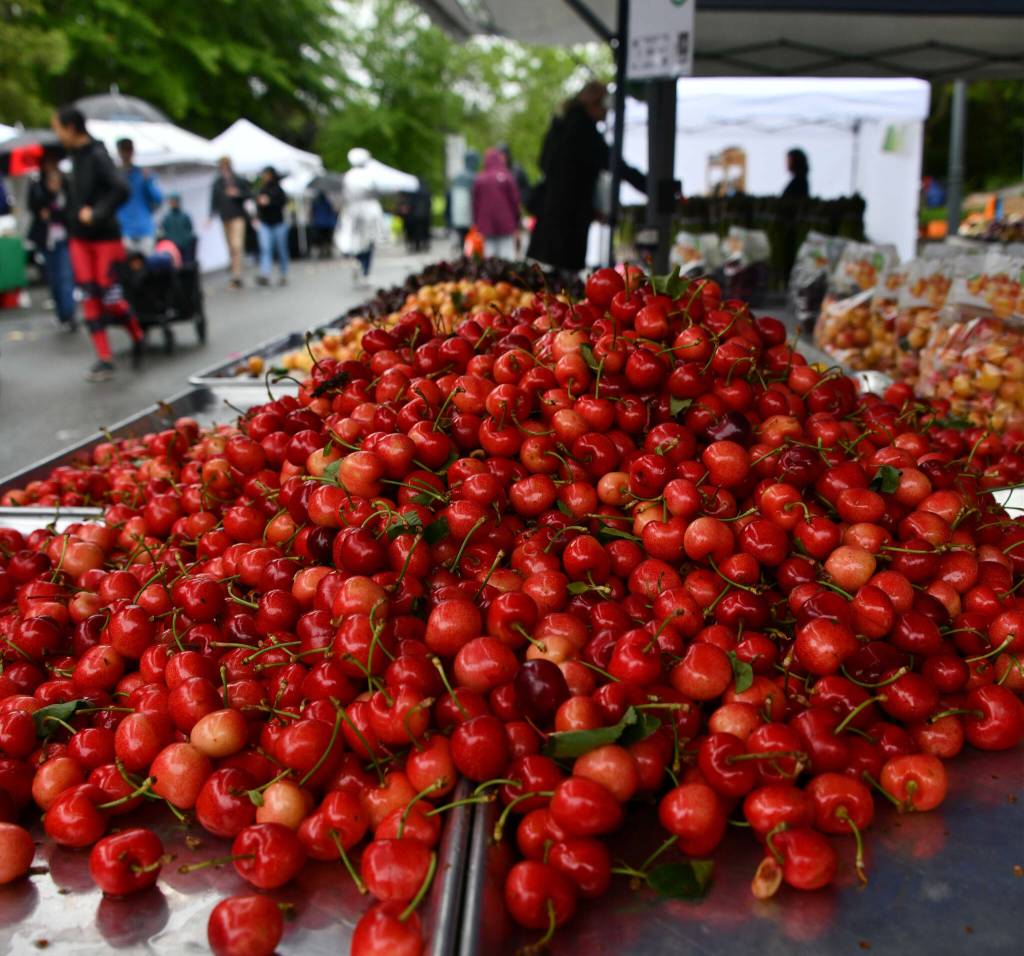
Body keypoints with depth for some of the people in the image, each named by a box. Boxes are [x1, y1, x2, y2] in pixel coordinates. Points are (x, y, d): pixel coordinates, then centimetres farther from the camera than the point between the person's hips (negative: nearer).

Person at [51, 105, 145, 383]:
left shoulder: (97, 155, -13)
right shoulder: (74, 154, 10)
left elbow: (121, 190, -25)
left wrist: (97, 214, -21)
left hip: (104, 236, -7)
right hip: (80, 237, 7)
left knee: (110, 295, -7)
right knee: (89, 298, 2)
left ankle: (138, 339, 18)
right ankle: (104, 360, 5)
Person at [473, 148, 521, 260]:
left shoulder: (478, 179, 5)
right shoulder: (508, 178, -2)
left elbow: (475, 204, 8)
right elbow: (515, 202, 0)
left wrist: (476, 225, 15)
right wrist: (516, 226, 7)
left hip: (485, 227, 2)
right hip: (506, 226, -2)